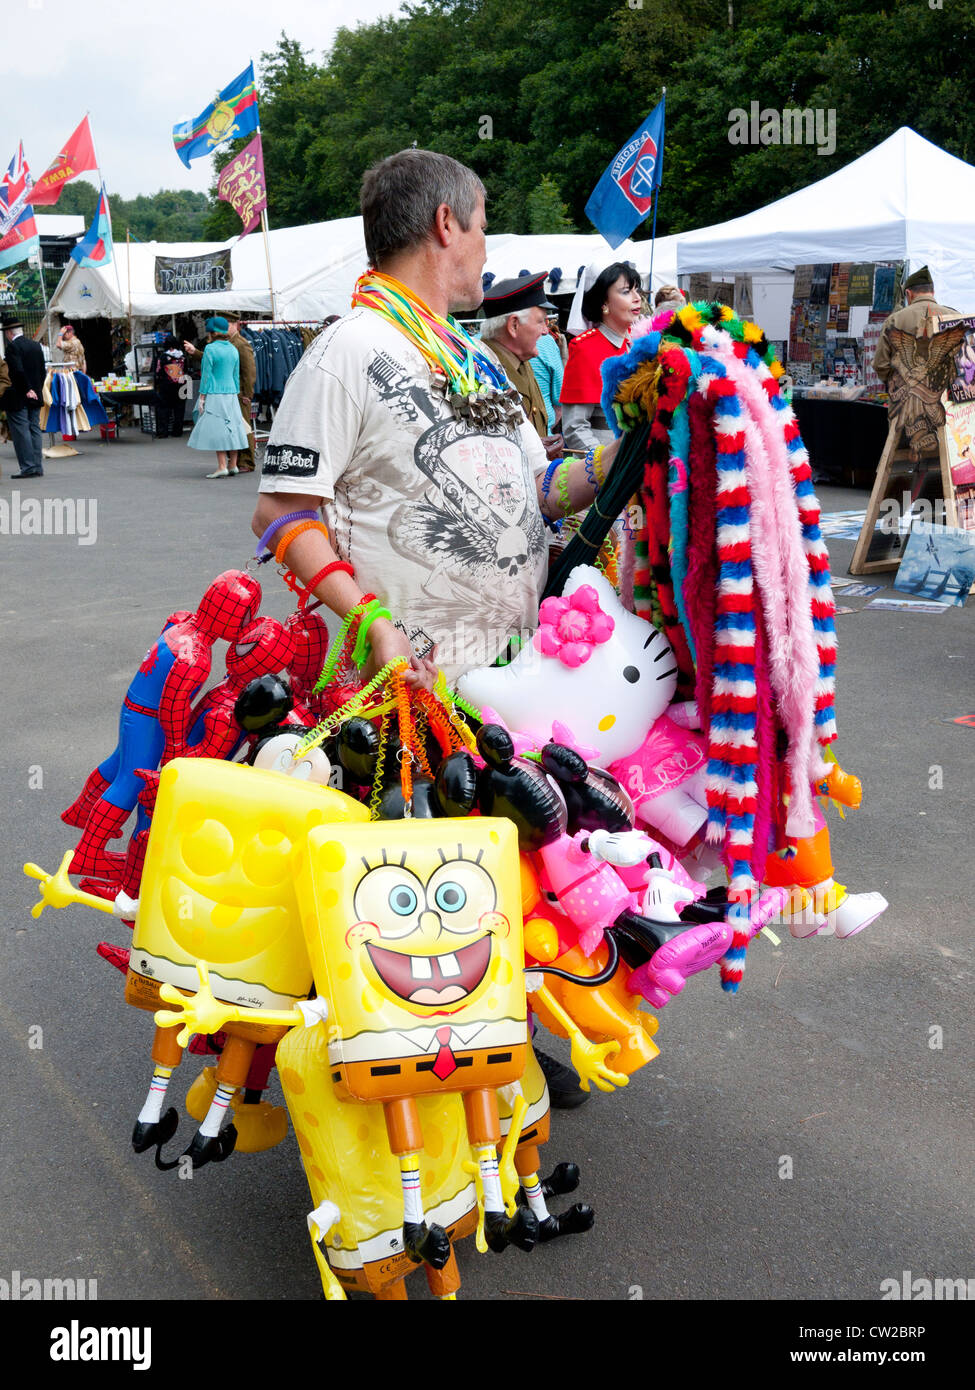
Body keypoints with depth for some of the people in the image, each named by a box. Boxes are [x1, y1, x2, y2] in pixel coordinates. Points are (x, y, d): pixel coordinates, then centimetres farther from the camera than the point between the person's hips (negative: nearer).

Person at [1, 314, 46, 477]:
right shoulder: (36, 345, 10)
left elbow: (18, 371, -21)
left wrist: (27, 390, -14)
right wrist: (37, 389, 14)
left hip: (18, 398, -7)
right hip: (35, 397, 7)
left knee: (21, 431, -4)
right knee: (34, 429, 10)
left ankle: (28, 467, -7)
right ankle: (38, 467, 10)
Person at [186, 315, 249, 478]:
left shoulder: (210, 349, -11)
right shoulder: (233, 349, 9)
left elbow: (206, 375, -11)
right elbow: (236, 375, 12)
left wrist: (202, 397, -8)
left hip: (215, 395, -7)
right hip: (230, 394, 7)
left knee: (217, 428, -7)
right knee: (231, 427, 8)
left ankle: (222, 466, -12)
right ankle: (233, 465, 11)